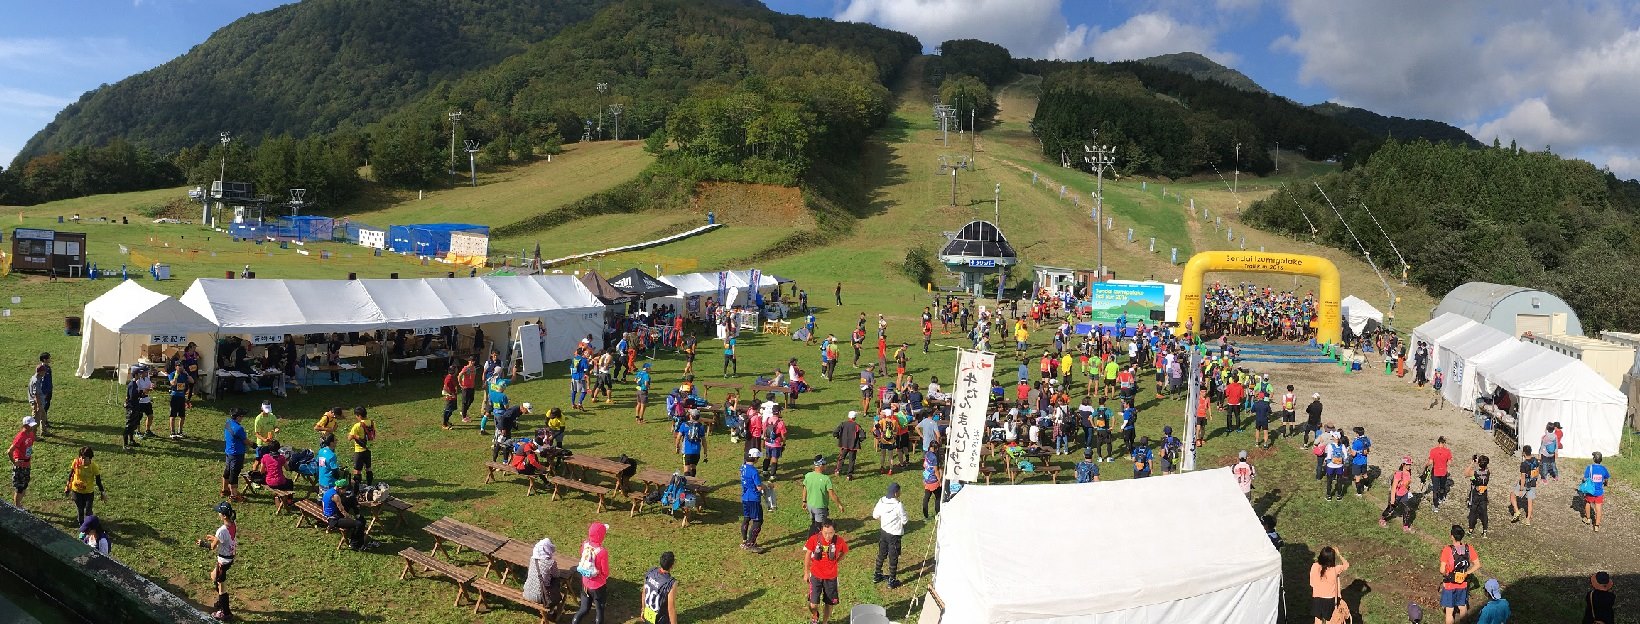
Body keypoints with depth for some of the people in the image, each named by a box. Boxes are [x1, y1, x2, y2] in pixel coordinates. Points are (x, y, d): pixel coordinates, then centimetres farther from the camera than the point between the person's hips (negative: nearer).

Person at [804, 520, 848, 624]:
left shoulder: (839, 541, -19)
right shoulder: (814, 539, -20)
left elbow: (844, 552, 6)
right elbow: (808, 555, -2)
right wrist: (806, 573, 6)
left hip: (831, 577, 1)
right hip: (816, 576, -1)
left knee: (829, 603, 13)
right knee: (813, 604, -6)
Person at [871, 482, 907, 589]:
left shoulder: (881, 501, -7)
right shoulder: (898, 505, -25)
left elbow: (875, 515, 4)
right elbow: (904, 520, -16)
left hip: (883, 531, 6)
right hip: (895, 534, -6)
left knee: (881, 554, 22)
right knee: (893, 558, 8)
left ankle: (877, 575, 36)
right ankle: (892, 581, 18)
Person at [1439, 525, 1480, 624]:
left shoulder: (1447, 550, -23)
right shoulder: (1469, 548, -10)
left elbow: (1442, 570, -22)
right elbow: (1477, 565, -3)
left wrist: (1445, 574, -1)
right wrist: (1466, 573, 6)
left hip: (1449, 584, -4)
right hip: (1463, 584, 4)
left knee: (1449, 611, 9)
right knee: (1462, 608, 22)